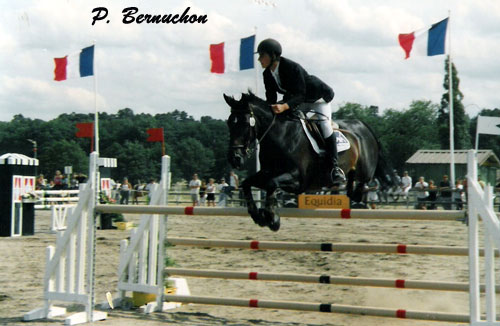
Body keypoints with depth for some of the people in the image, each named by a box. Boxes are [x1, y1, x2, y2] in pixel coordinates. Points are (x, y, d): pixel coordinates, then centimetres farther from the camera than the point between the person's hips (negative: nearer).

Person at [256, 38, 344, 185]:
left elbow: (300, 96, -37)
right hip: (293, 99, 8)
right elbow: (271, 99, -5)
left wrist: (284, 107, -53)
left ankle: (335, 167, -25)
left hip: (318, 97, -8)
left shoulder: (293, 68, -33)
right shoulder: (267, 74, -10)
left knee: (324, 124, -26)